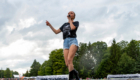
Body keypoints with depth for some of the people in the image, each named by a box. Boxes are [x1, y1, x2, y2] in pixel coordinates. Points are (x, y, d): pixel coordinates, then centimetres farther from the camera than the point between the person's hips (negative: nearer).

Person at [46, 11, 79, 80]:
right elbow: (56, 32, 22)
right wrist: (49, 25, 10)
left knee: (69, 60, -28)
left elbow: (72, 28, -8)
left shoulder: (76, 22, 15)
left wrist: (70, 20, 8)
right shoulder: (65, 24, 29)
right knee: (67, 64, -9)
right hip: (65, 43, 5)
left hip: (73, 41, -5)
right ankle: (75, 73, 15)